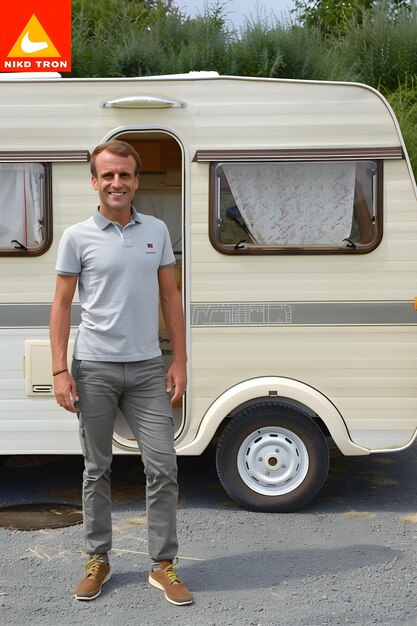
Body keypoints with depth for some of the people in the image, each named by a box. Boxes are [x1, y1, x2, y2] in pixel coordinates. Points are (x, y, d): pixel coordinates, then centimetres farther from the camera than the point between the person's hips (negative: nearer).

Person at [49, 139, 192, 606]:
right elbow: (61, 304, 0)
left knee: (162, 467, 2)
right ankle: (97, 560, 25)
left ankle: (163, 565, 15)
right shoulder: (77, 237, -1)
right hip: (94, 369, -2)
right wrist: (60, 370, -8)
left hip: (147, 368, 2)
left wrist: (179, 362, 4)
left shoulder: (157, 231, 6)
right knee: (97, 469, 10)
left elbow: (170, 297, 9)